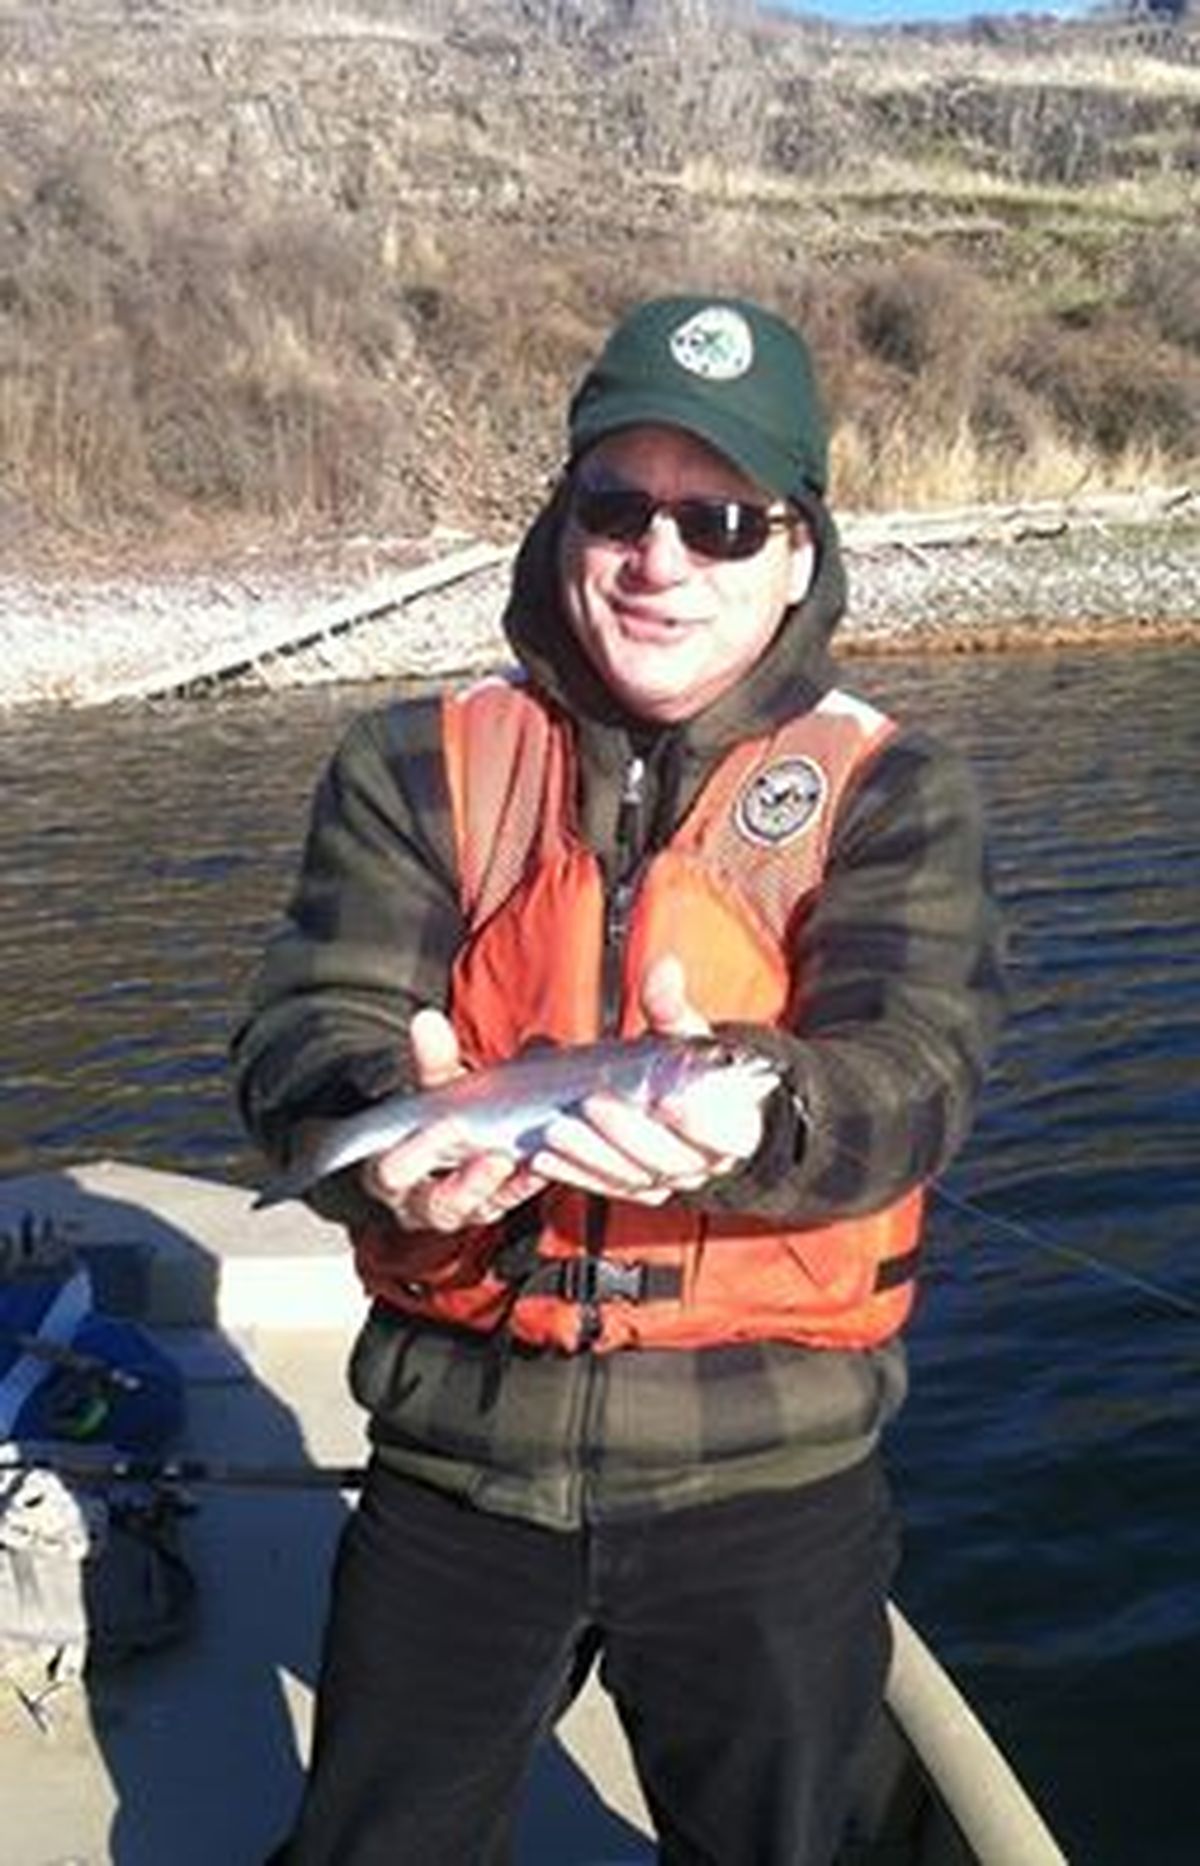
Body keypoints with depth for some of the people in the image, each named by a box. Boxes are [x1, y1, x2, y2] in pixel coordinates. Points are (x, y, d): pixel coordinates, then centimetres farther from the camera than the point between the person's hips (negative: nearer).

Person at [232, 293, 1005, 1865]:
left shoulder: (891, 793, -4)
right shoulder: (417, 769, -1)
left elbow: (911, 1073, -18)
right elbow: (305, 1030, -11)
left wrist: (750, 1115, -41)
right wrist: (392, 1119, -34)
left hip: (771, 1483, 0)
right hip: (459, 1458, 1)